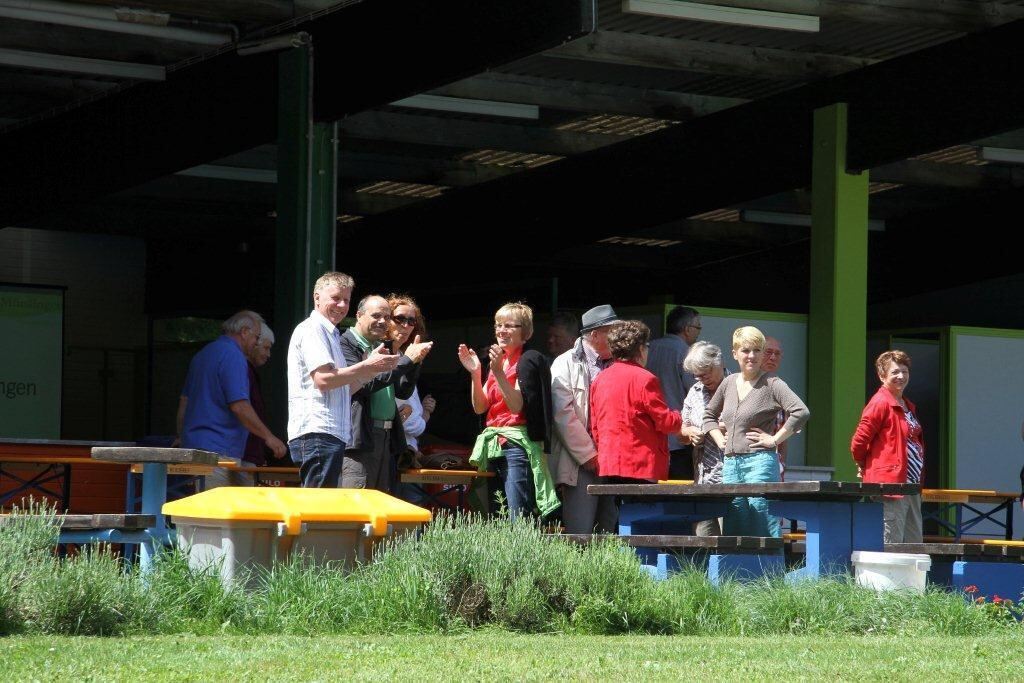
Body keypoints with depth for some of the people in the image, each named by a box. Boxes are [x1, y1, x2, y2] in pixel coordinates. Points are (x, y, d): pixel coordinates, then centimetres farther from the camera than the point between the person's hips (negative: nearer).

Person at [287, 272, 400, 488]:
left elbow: (344, 388, 25)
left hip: (331, 433, 10)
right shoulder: (311, 329, -4)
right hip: (317, 432, -10)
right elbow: (323, 379, -16)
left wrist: (371, 368, 11)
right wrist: (367, 366, -12)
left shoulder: (329, 333, 27)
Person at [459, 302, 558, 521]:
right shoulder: (498, 361, 18)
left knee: (518, 521, -16)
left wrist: (499, 373, -21)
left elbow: (517, 406, -15)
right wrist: (475, 373, 2)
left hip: (518, 445, -9)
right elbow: (480, 407, 14)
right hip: (493, 448, 9)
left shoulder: (528, 361, -5)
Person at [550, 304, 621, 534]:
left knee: (610, 531, 4)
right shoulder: (566, 364, 0)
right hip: (581, 463, -5)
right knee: (580, 535, -7)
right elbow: (564, 415, -8)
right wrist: (589, 457, -11)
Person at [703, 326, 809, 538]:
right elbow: (709, 414, 29)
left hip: (761, 462, -6)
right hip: (730, 464, 6)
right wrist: (720, 440, 14)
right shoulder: (729, 383, 14)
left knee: (763, 529, -10)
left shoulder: (771, 384, -4)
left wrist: (774, 440, -13)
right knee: (733, 531, 6)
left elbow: (801, 412, -17)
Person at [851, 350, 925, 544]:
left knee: (914, 542, 10)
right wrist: (863, 467, 2)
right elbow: (858, 442, -13)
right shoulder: (880, 403, -11)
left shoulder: (908, 406, 17)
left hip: (910, 484, 9)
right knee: (892, 543, -9)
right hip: (889, 482, -9)